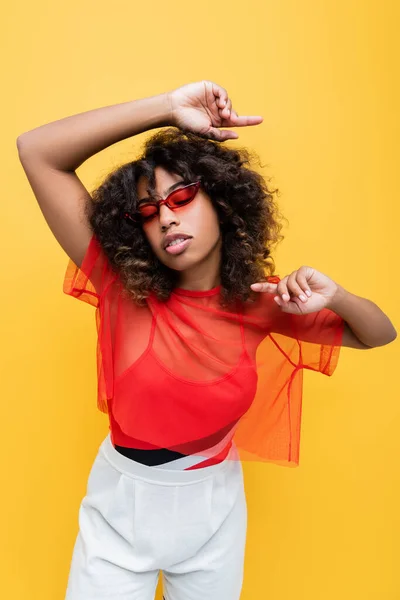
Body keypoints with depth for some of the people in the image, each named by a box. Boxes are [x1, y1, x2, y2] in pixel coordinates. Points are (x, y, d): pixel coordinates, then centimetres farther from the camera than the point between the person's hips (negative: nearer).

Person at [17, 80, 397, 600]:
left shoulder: (260, 302, -13)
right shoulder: (123, 286, -19)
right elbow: (36, 151, -24)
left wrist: (334, 297, -24)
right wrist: (169, 108, -30)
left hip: (214, 505, 2)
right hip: (122, 503, -1)